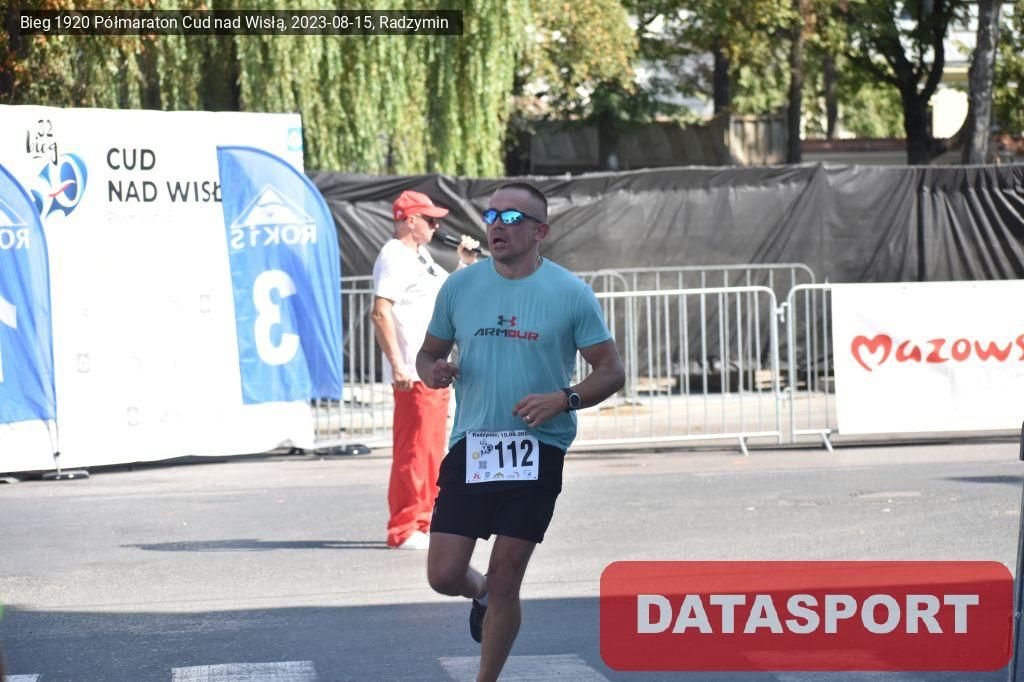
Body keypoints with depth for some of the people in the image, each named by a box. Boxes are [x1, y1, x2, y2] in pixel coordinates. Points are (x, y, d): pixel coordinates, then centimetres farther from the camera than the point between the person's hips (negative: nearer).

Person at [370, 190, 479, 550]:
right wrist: (397, 364, -27)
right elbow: (381, 312, -22)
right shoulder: (393, 257, -12)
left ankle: (425, 523, 23)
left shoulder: (421, 256, 19)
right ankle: (403, 529, -8)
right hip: (413, 372, -10)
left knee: (432, 450, 15)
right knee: (413, 450, -11)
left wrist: (465, 263, 18)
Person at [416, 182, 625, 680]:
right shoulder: (459, 287, 5)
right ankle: (482, 593, 33)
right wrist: (433, 371, -8)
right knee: (444, 575, -3)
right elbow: (428, 353, 17)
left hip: (537, 455, -2)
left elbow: (611, 371, 2)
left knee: (505, 581, -1)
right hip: (469, 448, 2)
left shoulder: (571, 294, -2)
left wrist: (564, 399, -16)